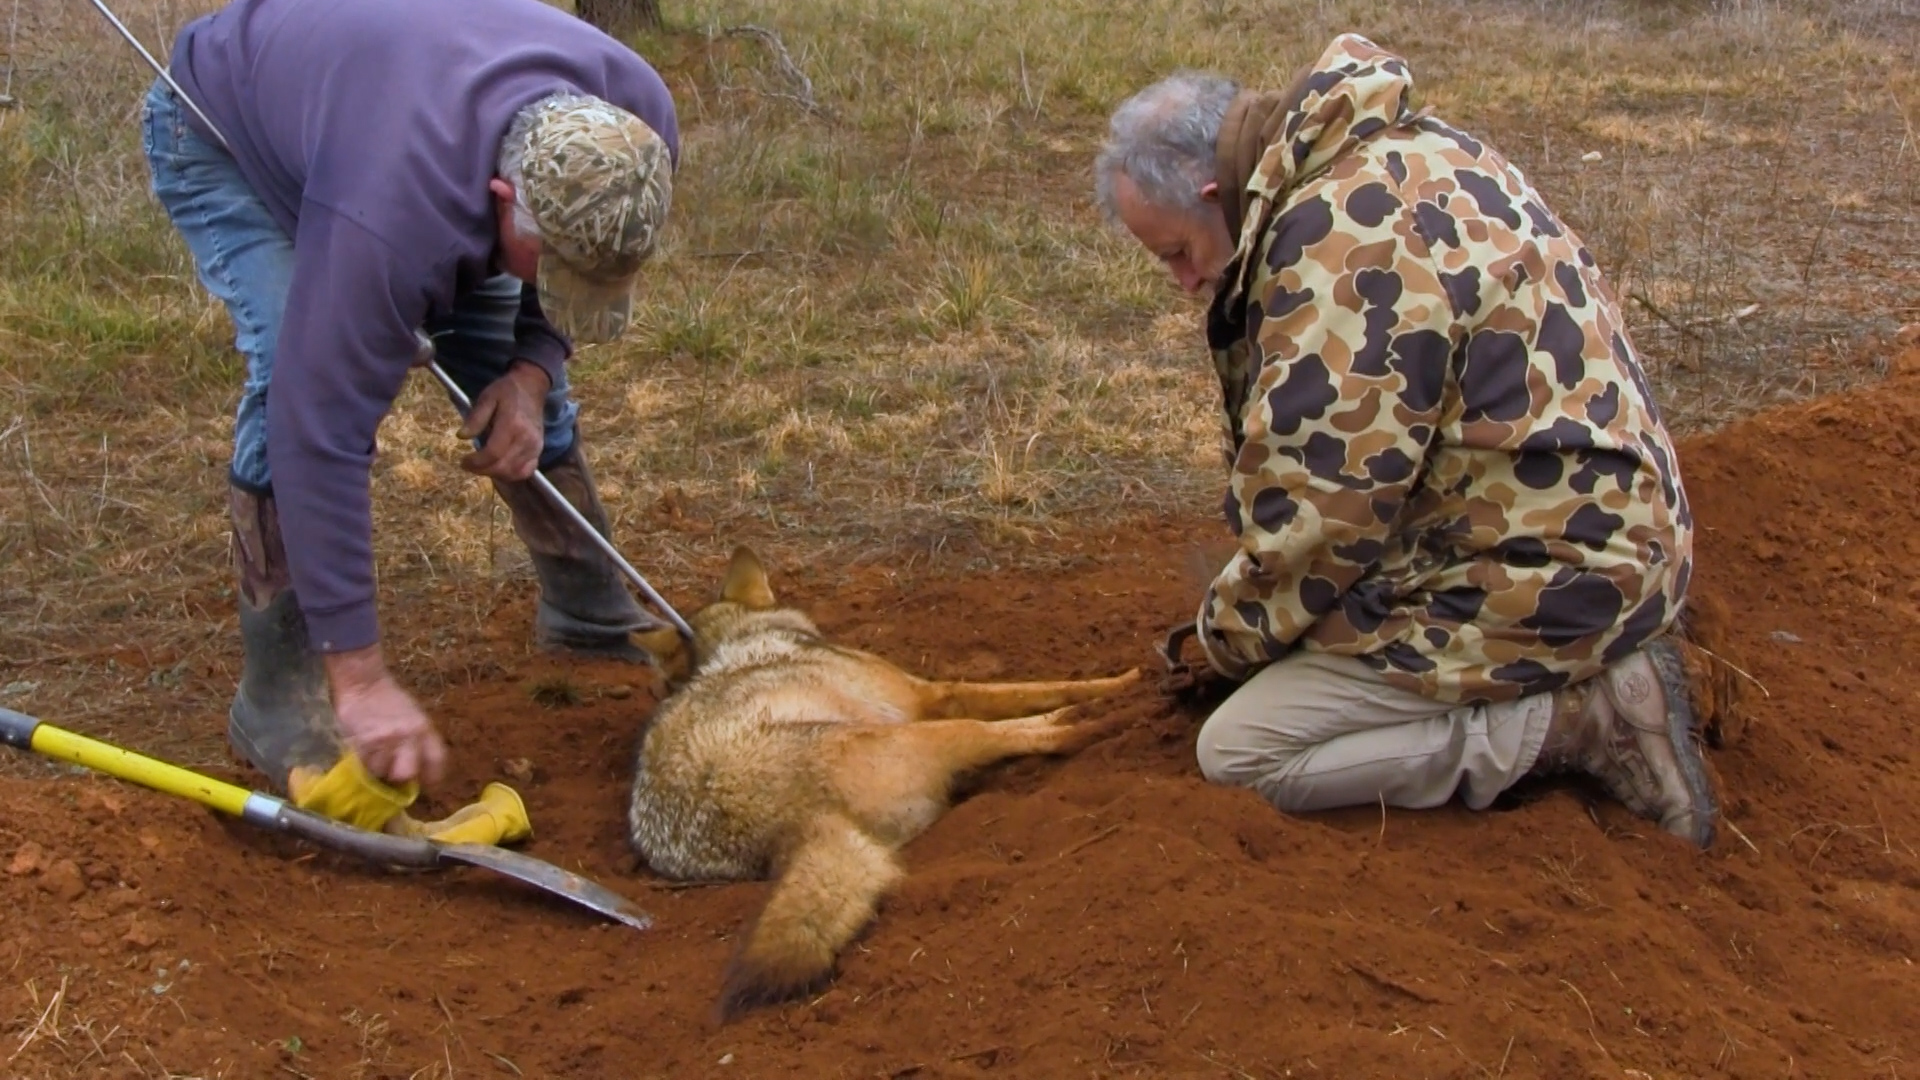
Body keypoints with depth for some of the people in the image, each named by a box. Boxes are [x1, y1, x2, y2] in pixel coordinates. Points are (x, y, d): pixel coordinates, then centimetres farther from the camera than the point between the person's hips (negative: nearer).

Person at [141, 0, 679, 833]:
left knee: (509, 367, 0)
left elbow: (589, 265, -4)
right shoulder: (392, 215, -47)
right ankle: (276, 698, -15)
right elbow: (322, 432, -44)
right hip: (223, 135, -6)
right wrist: (361, 679, -42)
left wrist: (532, 369, -22)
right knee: (300, 380, -26)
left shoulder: (637, 131, -27)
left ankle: (590, 611, 21)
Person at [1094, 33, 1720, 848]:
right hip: (1587, 533, 10)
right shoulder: (1395, 157, 10)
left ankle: (1577, 717, -8)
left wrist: (1224, 642, -1)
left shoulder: (1344, 240, -22)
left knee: (1239, 752, -8)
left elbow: (1316, 508, -19)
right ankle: (1589, 669, 10)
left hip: (1536, 578, -10)